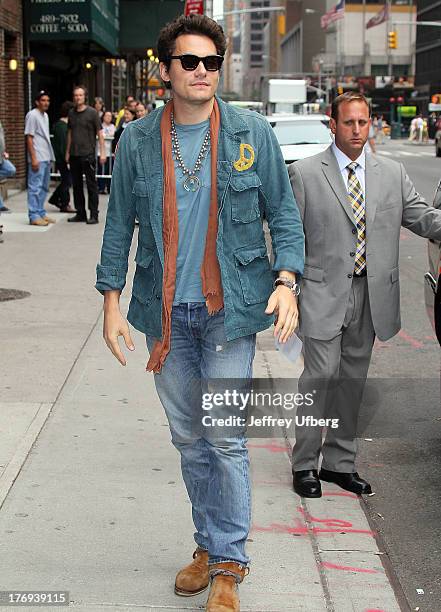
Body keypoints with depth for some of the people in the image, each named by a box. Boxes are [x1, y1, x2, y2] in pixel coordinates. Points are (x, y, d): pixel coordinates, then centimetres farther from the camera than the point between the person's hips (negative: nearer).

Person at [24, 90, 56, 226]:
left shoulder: (45, 115, 16)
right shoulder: (32, 115, -10)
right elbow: (29, 138, -13)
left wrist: (50, 156, 17)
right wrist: (33, 158, -19)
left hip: (47, 157, 9)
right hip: (37, 158, -9)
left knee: (44, 187, 13)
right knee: (35, 187, -7)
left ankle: (41, 213, 20)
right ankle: (34, 216, -6)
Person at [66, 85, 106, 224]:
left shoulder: (92, 112, -3)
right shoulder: (71, 113, 11)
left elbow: (100, 133, -3)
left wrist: (102, 152, -9)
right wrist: (67, 152, 15)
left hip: (88, 154, -5)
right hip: (74, 155, 5)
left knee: (91, 185, -2)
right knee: (77, 185, 10)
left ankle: (94, 214, 1)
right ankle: (80, 213, 18)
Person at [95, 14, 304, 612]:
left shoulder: (252, 132, -2)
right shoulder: (137, 140, 1)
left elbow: (283, 211, 2)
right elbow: (119, 224, 7)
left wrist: (286, 279, -11)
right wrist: (111, 298, 2)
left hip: (230, 309, -2)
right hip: (165, 312, 3)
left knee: (226, 437, -4)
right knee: (189, 439, 12)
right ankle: (209, 545, 29)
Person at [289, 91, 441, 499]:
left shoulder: (392, 174, 9)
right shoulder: (304, 174, -1)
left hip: (371, 296, 4)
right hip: (324, 294, -4)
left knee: (353, 380, 12)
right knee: (321, 377, -5)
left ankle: (340, 462, 23)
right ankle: (305, 464, 9)